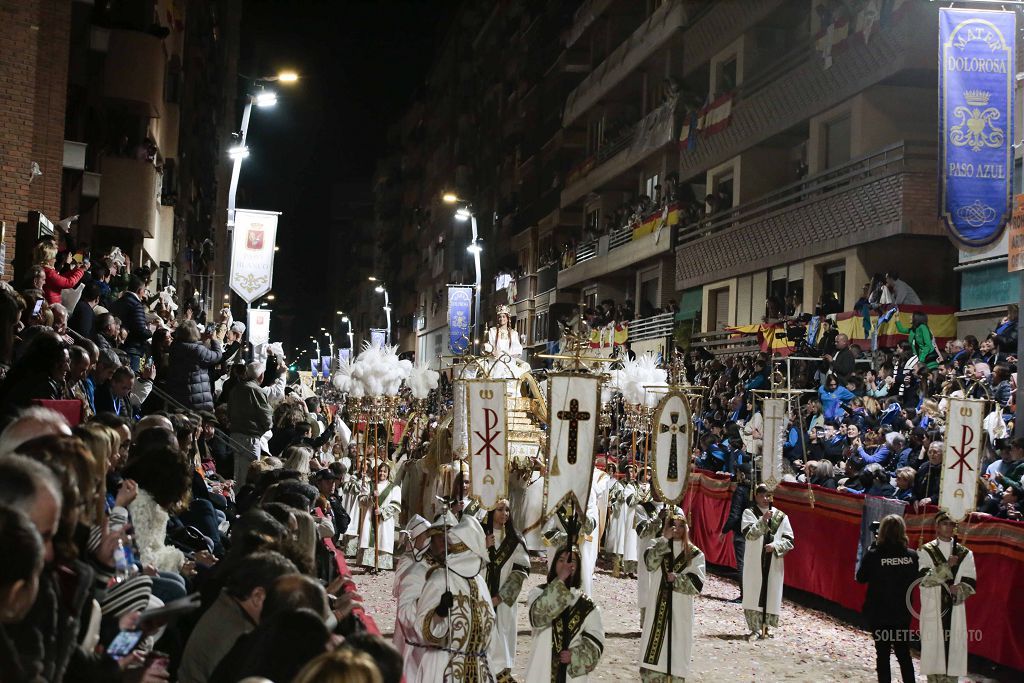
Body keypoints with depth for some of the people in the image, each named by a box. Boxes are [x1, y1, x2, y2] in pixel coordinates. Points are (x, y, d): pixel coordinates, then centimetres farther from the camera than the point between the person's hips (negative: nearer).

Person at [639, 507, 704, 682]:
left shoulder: (695, 554, 2)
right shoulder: (658, 547, 7)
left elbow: (697, 585, -6)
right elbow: (650, 562, -16)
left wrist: (677, 578, -19)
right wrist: (665, 539, -20)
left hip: (680, 611, -1)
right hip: (657, 608, 1)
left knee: (676, 656, 1)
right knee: (652, 654, 1)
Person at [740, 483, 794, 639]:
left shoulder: (780, 516, 5)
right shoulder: (749, 513, 1)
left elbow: (789, 540, 4)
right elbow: (749, 534, -14)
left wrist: (775, 546, -12)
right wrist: (763, 520, -22)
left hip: (774, 563, 2)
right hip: (754, 562, -2)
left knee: (771, 593, 3)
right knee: (754, 593, -3)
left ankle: (766, 627, 14)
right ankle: (755, 629, 3)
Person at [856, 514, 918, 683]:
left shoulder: (873, 555, -18)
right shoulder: (912, 556, -8)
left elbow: (860, 578, -3)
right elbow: (914, 579, 7)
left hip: (878, 614, -3)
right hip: (903, 613, 3)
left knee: (882, 655, 8)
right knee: (904, 654, 15)